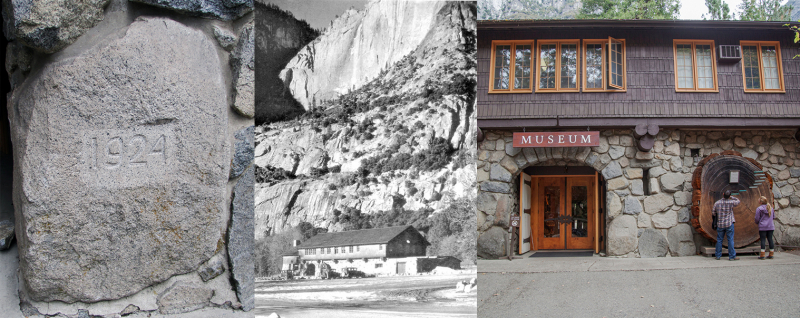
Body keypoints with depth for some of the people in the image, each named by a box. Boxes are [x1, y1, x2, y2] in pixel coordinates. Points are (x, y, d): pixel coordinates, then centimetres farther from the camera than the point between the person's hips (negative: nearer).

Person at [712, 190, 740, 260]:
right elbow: (738, 201, 13)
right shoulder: (731, 202, -9)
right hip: (729, 224, -2)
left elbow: (713, 213, 4)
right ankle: (732, 256, 1)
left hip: (720, 224, 2)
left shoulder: (717, 203, -3)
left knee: (719, 240, 10)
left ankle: (718, 255, 13)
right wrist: (731, 197, 18)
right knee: (730, 240, 0)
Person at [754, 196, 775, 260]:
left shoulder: (759, 209, -9)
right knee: (770, 239, 8)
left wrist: (757, 223, 14)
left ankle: (762, 255, -4)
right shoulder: (771, 208, 10)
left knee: (762, 240, -3)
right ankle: (771, 255, 11)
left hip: (763, 227, -5)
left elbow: (757, 219, -7)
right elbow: (773, 217, 18)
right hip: (771, 227, 5)